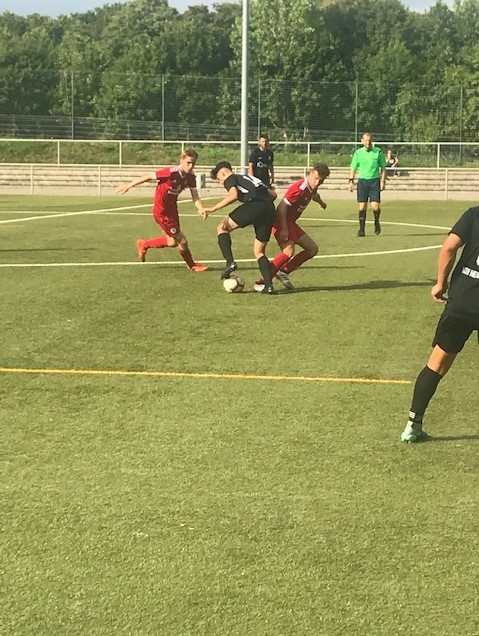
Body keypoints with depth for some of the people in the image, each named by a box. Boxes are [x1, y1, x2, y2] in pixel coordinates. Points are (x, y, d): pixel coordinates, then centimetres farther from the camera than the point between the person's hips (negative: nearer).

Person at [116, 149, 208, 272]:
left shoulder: (190, 177, -8)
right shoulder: (171, 173, -30)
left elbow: (195, 196, -10)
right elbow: (149, 176, -21)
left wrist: (201, 209, -31)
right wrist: (129, 185, -15)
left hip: (172, 209, 8)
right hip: (161, 212, -8)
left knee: (172, 242, 21)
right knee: (182, 241, -2)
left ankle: (144, 244, 42)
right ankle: (192, 266, 23)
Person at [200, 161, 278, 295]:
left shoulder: (230, 179, 16)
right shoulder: (249, 178, 38)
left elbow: (233, 195, -7)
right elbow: (273, 194, 30)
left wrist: (213, 208, -6)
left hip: (253, 205, -7)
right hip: (269, 210, 7)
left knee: (222, 228, 12)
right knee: (259, 251, 16)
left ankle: (230, 262, -5)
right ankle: (269, 286, 2)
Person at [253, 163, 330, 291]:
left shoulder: (311, 188, 6)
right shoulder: (299, 188, -23)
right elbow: (282, 206, -25)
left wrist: (321, 202, 56)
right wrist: (283, 229, -30)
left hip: (291, 223, 10)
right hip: (282, 222, -10)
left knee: (313, 249, 12)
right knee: (289, 251, -30)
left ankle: (283, 272, 9)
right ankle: (261, 283, -26)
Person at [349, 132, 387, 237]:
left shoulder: (378, 152, 2)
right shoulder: (358, 153, 5)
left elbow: (383, 168, 7)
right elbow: (353, 168, 8)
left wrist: (383, 180, -2)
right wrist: (351, 181, -2)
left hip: (375, 181, -1)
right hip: (362, 180, 1)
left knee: (375, 206, -8)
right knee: (362, 206, -2)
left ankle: (377, 222, 21)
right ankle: (361, 229, 3)